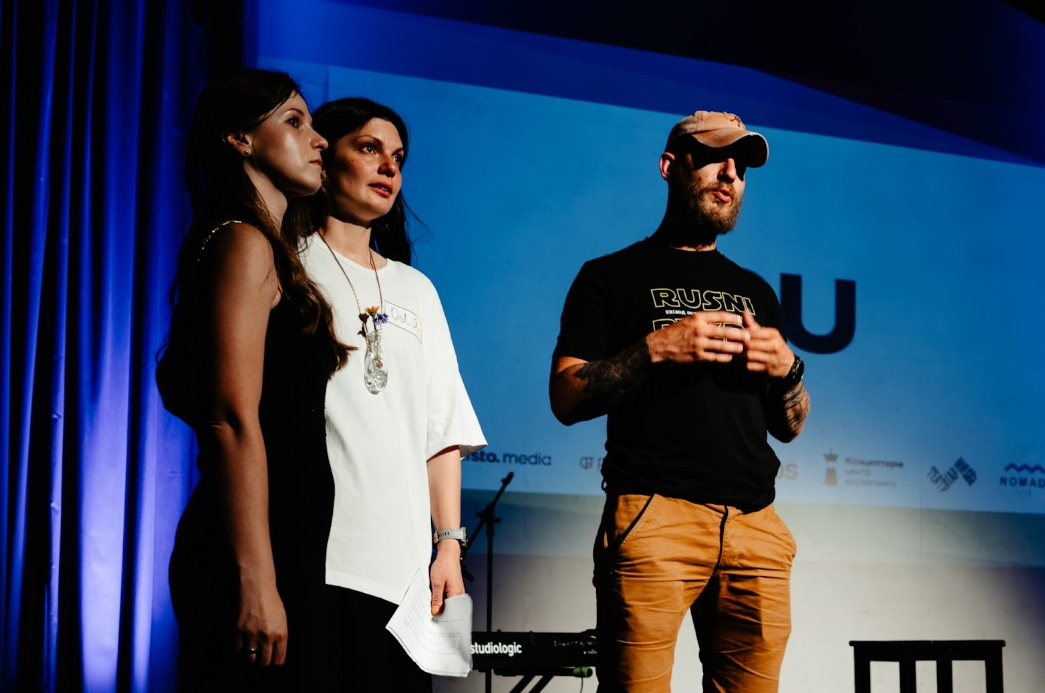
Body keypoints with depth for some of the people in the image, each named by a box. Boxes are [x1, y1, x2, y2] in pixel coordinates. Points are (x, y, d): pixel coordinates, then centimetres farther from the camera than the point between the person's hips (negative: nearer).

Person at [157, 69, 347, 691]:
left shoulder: (274, 250, 20)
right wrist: (257, 582, -22)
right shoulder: (245, 243, -8)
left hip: (287, 549, 9)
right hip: (259, 555, -9)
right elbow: (233, 418, -17)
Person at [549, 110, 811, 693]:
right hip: (653, 516, -4)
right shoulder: (612, 277, 11)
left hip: (756, 525, 5)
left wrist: (786, 368, 2)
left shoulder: (754, 290, 24)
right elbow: (567, 399, 0)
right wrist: (656, 348, -12)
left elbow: (789, 426, 23)